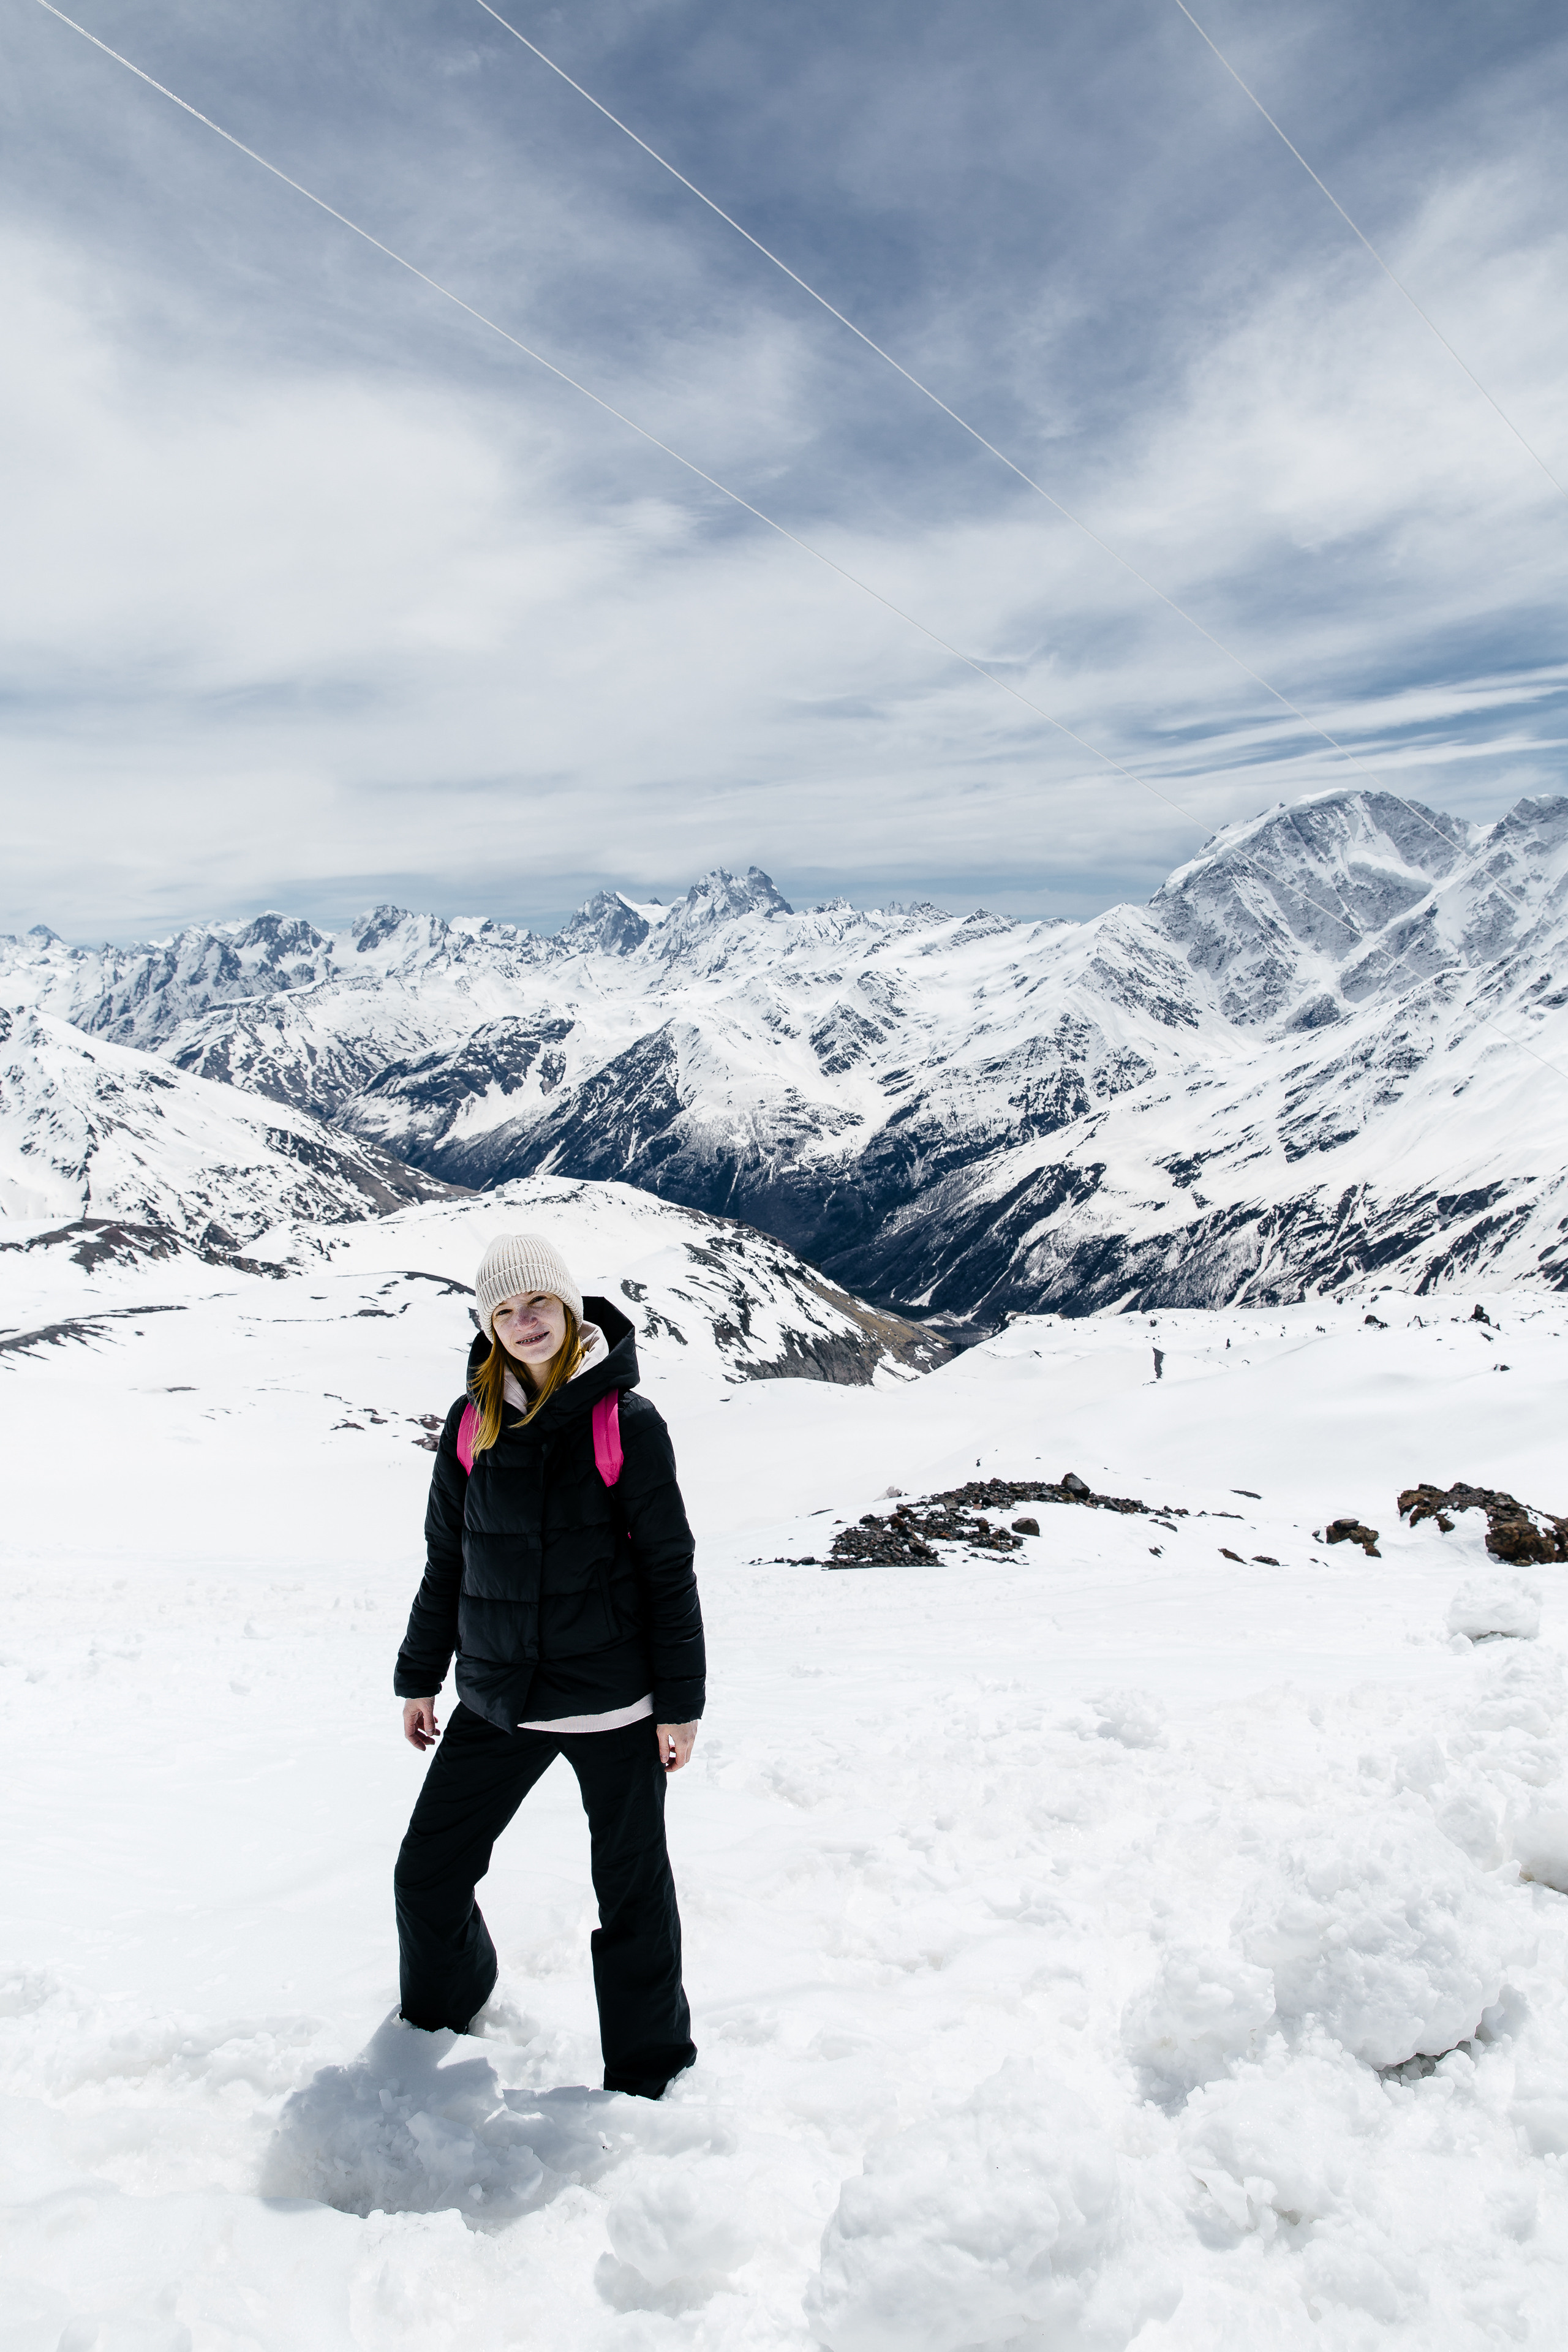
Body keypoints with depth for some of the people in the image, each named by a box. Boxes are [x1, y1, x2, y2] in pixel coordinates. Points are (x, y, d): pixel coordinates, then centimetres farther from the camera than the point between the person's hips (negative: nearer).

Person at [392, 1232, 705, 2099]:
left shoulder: (626, 1421, -10)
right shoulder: (473, 1423, 1)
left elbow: (668, 1568, -6)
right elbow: (446, 1562, 11)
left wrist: (680, 1703, -5)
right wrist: (418, 1677, 15)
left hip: (610, 1701, -4)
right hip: (495, 1700, 4)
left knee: (632, 1890, 9)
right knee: (427, 1874, 12)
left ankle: (648, 2073, 32)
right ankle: (434, 2026, 42)